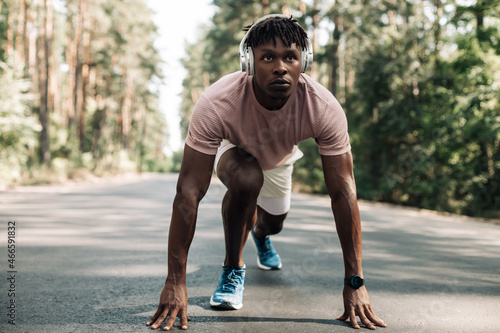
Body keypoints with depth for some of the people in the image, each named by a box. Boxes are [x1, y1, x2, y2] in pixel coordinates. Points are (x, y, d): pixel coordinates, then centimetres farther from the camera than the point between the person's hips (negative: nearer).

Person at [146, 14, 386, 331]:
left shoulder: (325, 108, -39)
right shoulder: (216, 103, -44)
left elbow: (343, 192, -35)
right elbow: (189, 191, -42)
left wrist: (355, 282, -36)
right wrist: (175, 281, -43)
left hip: (280, 157, 3)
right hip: (232, 149, -3)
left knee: (274, 223, 20)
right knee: (246, 179, -36)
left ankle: (261, 234, 62)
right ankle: (233, 269, -10)